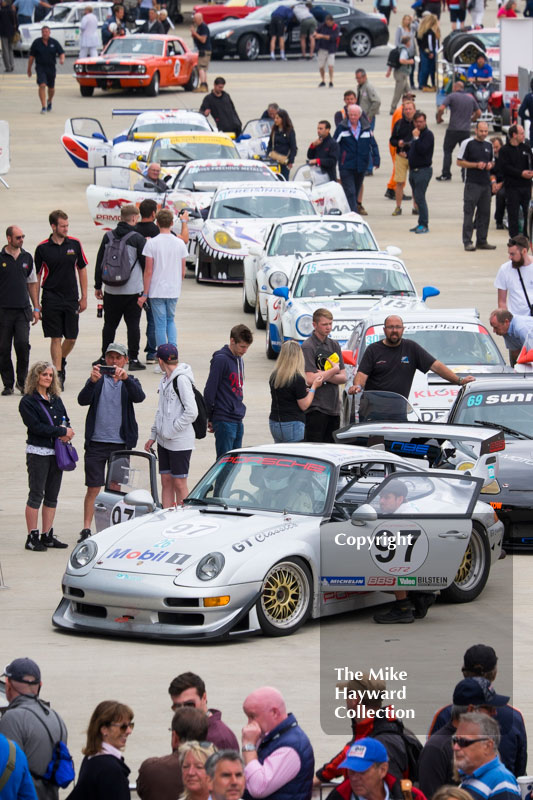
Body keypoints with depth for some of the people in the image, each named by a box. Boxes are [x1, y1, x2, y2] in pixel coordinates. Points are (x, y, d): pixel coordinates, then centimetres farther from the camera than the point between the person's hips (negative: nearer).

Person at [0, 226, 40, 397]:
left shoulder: (27, 258, 10)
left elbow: (32, 283, 17)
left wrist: (36, 308, 13)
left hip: (23, 310, 2)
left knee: (22, 343, -13)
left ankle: (22, 381, 3)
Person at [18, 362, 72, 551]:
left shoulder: (55, 399, 14)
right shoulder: (28, 401, -6)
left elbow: (66, 420, 14)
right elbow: (36, 426, -15)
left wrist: (65, 432, -10)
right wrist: (62, 432, -14)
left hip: (57, 451, 7)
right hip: (38, 452, -6)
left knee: (52, 496, 7)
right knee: (36, 495, -6)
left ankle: (47, 536, 13)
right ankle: (32, 537, -4)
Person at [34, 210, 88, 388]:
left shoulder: (74, 244, 2)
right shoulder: (42, 248, -4)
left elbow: (82, 270, 10)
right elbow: (36, 276, 2)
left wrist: (84, 297, 6)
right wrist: (36, 304, -1)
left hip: (71, 299, 2)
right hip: (51, 299, -2)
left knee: (71, 338, 6)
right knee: (56, 338, -3)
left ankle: (61, 362, 33)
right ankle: (58, 374, 4)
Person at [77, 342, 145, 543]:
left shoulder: (130, 382, 8)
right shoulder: (98, 380, 7)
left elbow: (139, 397, -14)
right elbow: (83, 400, -10)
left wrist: (125, 378, -32)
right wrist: (92, 381, -29)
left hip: (121, 443, 1)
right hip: (96, 443, -1)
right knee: (93, 489, -3)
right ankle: (86, 530, 0)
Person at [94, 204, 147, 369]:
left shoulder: (108, 237, 4)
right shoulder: (138, 239, -8)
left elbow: (99, 263, 8)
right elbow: (146, 264, -4)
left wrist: (98, 286, 16)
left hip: (111, 291, 3)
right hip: (132, 290, -3)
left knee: (109, 324, 11)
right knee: (133, 325, 2)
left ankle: (105, 357, 14)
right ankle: (133, 359, 1)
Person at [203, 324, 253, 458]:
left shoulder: (239, 360, 14)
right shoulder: (221, 360, -12)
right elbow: (209, 391, -13)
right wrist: (210, 418, -8)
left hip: (238, 421, 8)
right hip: (224, 421, -8)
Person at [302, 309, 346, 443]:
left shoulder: (334, 345, 13)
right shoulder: (308, 347, -9)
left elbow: (343, 378, 8)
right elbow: (310, 379, -18)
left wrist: (325, 377, -11)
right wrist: (334, 370, -6)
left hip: (334, 407, 7)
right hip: (316, 408, -7)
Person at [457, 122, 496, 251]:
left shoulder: (489, 145, 14)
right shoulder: (468, 143, -4)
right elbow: (460, 162, -5)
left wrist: (490, 165, 2)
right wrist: (476, 165, -16)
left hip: (486, 183, 6)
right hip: (472, 183, -6)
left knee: (484, 213, 8)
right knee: (468, 213, -5)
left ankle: (482, 241, 15)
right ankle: (467, 242, -3)